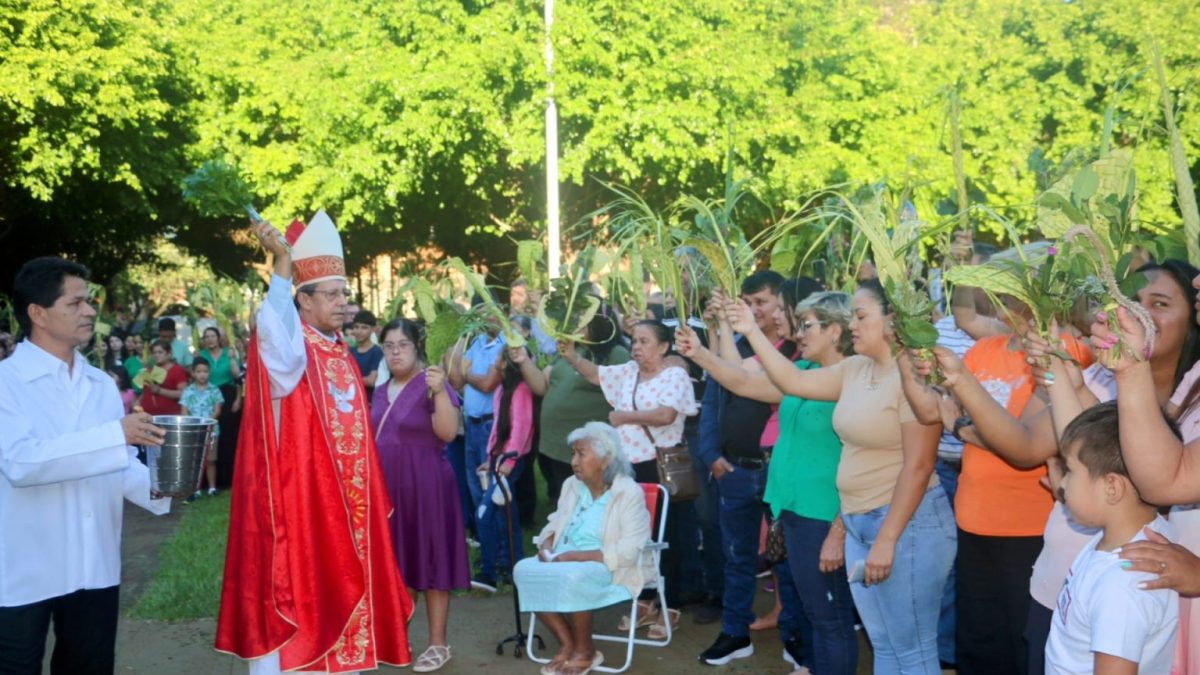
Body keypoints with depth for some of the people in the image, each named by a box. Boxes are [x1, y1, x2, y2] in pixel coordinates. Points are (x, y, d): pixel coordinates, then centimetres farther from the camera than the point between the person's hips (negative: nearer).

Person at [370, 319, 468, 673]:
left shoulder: (431, 384, -10)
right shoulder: (381, 391, 11)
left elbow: (448, 432, -22)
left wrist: (440, 391, -31)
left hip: (424, 486, -6)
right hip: (386, 486, 7)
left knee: (429, 561, 0)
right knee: (395, 563, 12)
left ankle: (438, 643, 8)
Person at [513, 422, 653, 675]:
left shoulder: (629, 493, -11)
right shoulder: (571, 485, 11)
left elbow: (629, 551, -20)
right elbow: (554, 524, 20)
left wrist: (576, 556, -25)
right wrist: (547, 547, -6)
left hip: (611, 568, -6)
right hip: (567, 562, 7)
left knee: (572, 578, -37)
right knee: (524, 570, -21)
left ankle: (585, 650, -12)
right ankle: (567, 644, -11)